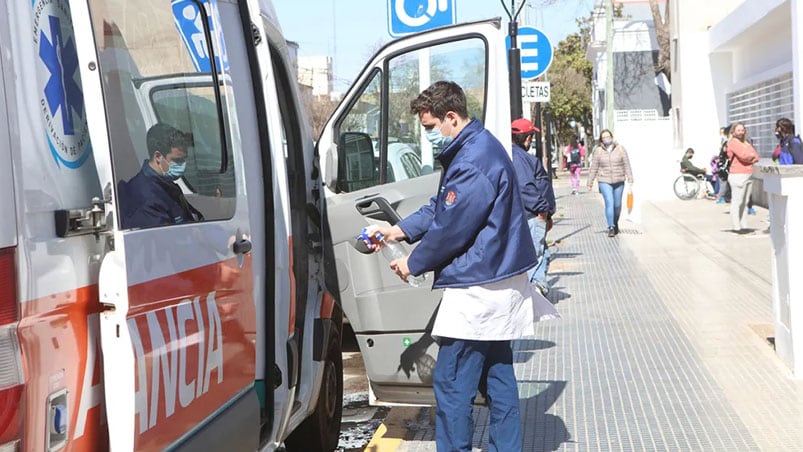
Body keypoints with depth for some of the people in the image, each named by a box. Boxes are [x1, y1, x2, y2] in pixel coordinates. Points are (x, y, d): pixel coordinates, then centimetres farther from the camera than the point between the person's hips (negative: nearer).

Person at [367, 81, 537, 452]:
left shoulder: (472, 163, -22)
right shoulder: (478, 147, 13)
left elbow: (450, 229, -19)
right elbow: (440, 208, 17)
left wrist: (412, 264, -4)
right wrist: (399, 230, 7)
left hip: (478, 288, -11)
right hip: (499, 281, 11)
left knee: (451, 382, -3)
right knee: (498, 374, 16)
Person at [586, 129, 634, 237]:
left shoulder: (620, 149, 0)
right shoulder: (599, 151, 0)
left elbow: (626, 165, 0)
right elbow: (594, 168, 4)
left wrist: (630, 180, -5)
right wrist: (590, 183, 3)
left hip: (619, 181, 1)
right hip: (605, 181, -1)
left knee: (617, 205, 9)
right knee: (609, 203, -14)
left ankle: (615, 224, 32)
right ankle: (611, 228, -12)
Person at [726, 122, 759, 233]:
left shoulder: (746, 143, 21)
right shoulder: (733, 142, -5)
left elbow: (756, 157, 12)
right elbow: (743, 155, -18)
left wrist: (748, 157, -6)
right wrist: (751, 155, 1)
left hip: (749, 175, 8)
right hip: (738, 175, -8)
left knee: (744, 202, 9)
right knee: (737, 202, -8)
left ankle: (743, 226, 12)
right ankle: (736, 227, -8)